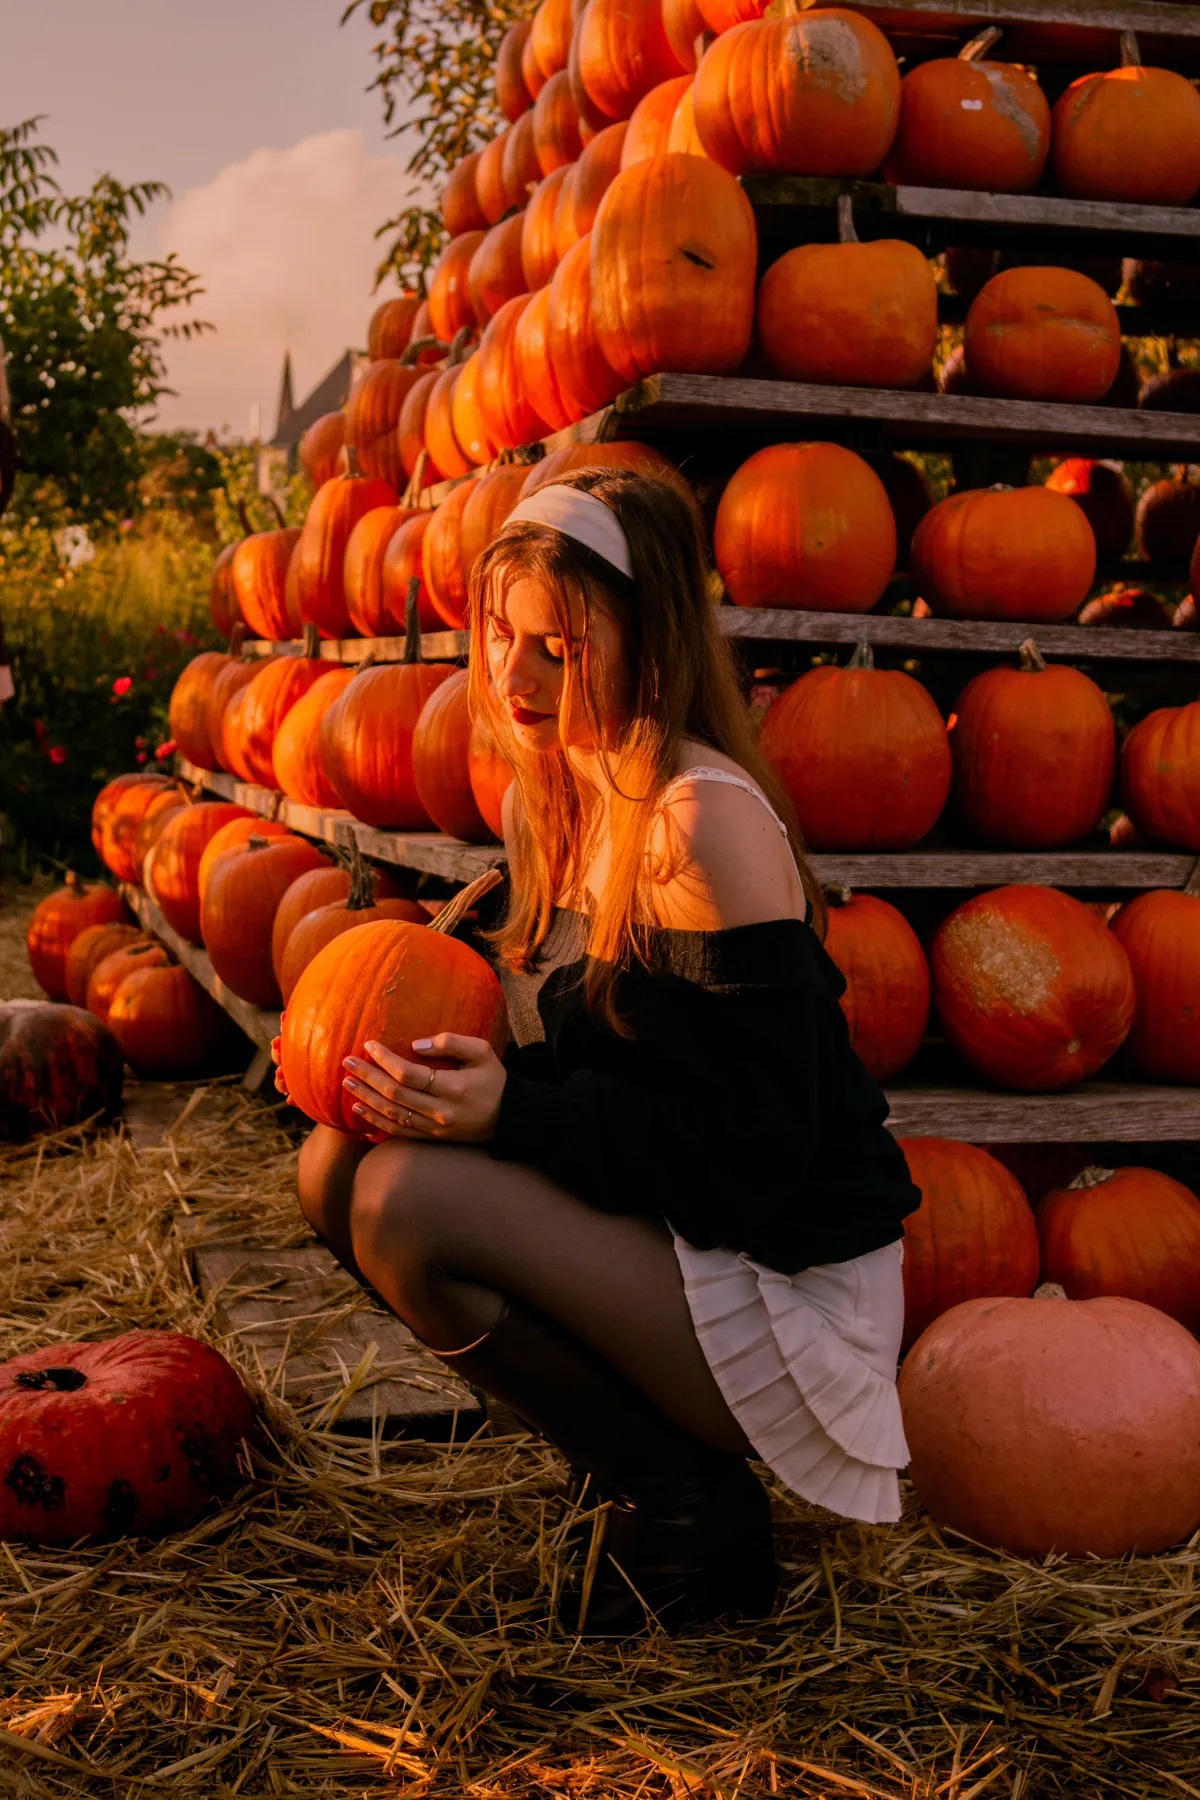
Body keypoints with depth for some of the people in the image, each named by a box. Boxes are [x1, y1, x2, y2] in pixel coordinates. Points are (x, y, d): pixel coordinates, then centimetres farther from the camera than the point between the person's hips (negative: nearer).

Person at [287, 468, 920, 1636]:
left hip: (787, 1292, -9)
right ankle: (636, 1446, 9)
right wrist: (440, 1065, -6)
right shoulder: (545, 801, 6)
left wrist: (510, 1110, -27)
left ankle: (680, 1502, -3)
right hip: (654, 1233, 9)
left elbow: (749, 1145, -23)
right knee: (337, 1167, 0)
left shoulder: (706, 823, -21)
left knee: (406, 1200, -24)